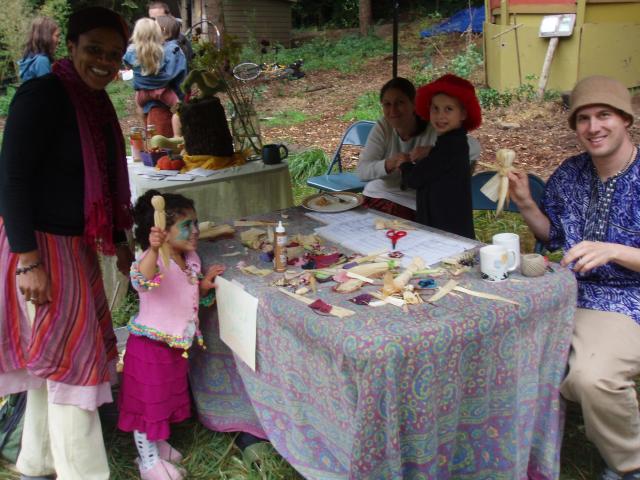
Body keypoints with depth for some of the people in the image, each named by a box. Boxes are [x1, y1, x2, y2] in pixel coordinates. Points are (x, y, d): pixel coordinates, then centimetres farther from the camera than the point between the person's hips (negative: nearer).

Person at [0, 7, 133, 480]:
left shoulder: (97, 103, 10)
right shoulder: (42, 94, -16)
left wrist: (119, 240, 20)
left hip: (77, 247, 9)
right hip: (39, 248, -9)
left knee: (52, 359, 17)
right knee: (69, 359, -3)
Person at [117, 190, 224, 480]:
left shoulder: (190, 259, 2)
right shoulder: (153, 259, -25)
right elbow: (140, 281, -47)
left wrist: (205, 285, -7)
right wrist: (153, 250, -64)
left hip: (176, 344, 8)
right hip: (149, 345, -8)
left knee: (168, 397, 23)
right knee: (148, 401, 7)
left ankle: (159, 445, 43)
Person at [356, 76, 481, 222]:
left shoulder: (434, 131, -12)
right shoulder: (382, 128, -3)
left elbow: (474, 147, -24)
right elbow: (362, 171, -11)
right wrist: (390, 163, -31)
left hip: (417, 207, -3)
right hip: (378, 197, 3)